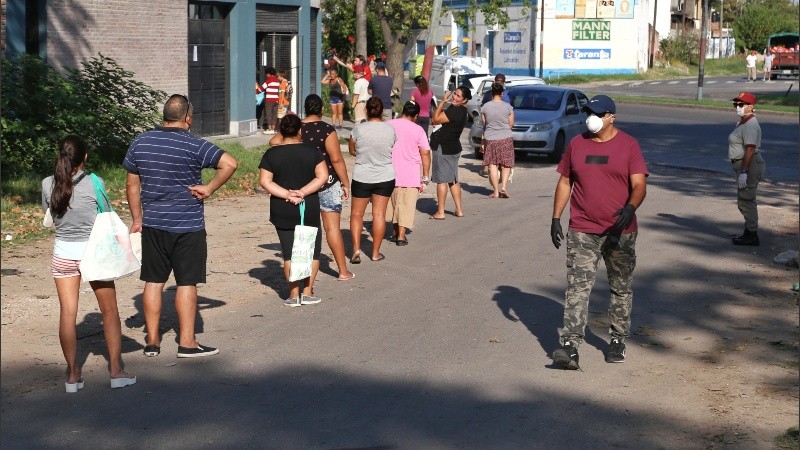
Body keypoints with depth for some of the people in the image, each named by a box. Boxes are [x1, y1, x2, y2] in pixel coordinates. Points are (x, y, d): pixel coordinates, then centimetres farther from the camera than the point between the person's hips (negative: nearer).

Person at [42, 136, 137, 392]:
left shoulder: (48, 185, -4)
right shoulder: (93, 183, -13)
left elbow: (48, 214, 9)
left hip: (63, 252, 2)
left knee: (67, 313, 6)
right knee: (109, 311, 10)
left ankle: (72, 374, 9)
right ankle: (116, 369, 11)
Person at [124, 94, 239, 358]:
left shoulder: (141, 143, 3)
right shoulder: (194, 146, -12)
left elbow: (132, 184, 10)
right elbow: (230, 164, -23)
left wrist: (137, 220, 18)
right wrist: (209, 189, -11)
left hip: (152, 225, 4)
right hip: (188, 226, -4)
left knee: (153, 281, 11)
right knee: (186, 283, 3)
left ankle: (152, 341, 16)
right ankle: (186, 342, 6)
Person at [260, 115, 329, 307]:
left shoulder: (271, 154, -1)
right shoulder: (312, 151, -2)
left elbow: (264, 181, -8)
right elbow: (322, 176, -8)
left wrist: (287, 194, -13)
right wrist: (303, 192, -12)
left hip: (282, 211, 1)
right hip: (309, 209, 0)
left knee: (289, 253, 6)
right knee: (312, 251, 11)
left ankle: (294, 294, 6)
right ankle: (307, 292, 9)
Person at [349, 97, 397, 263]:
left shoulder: (358, 129, -12)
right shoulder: (390, 129, -7)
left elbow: (352, 151, 1)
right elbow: (393, 151, 6)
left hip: (362, 177, -1)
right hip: (385, 177, 1)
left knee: (356, 213, 11)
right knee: (379, 214, 8)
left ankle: (356, 249, -1)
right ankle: (376, 252, 13)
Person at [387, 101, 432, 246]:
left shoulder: (389, 125, 0)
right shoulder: (418, 130, -6)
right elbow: (425, 153, -7)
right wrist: (425, 178, -2)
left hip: (391, 173, 3)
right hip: (410, 176, -3)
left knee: (393, 203, 19)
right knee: (406, 206, 4)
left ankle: (396, 232, 26)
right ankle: (401, 236, 0)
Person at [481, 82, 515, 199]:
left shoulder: (485, 107, -5)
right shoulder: (507, 107, -8)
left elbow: (484, 123, 5)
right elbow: (511, 124, 0)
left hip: (490, 139, 0)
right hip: (505, 138, 0)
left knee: (492, 165, 7)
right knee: (505, 165, 11)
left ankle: (495, 191, 5)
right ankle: (504, 187, -5)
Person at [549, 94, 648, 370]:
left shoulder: (628, 145, -3)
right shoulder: (576, 144, 6)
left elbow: (639, 185, -10)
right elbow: (565, 182, 12)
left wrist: (630, 208, -29)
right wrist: (556, 218, 6)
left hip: (620, 231, -1)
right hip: (582, 231, 1)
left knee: (621, 288, 12)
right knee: (577, 287, -9)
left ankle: (618, 341, 26)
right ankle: (570, 347, -15)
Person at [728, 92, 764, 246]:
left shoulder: (750, 125, -17)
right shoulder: (742, 123, 16)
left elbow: (750, 149, -24)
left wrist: (743, 172, -26)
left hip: (750, 164, -11)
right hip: (742, 164, 11)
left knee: (746, 201, -8)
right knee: (745, 200, 17)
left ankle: (752, 235, -2)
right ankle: (750, 233, 26)